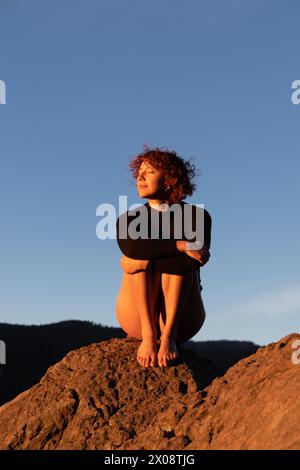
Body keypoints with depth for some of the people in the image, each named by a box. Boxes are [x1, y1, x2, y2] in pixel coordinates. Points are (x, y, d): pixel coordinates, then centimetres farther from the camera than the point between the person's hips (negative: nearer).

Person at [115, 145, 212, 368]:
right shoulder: (129, 219, 6)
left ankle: (169, 335, -33)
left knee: (182, 261, -23)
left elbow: (198, 255, -19)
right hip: (138, 320, 1)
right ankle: (148, 335, -31)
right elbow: (131, 247, -19)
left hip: (182, 320, -1)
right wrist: (180, 245, -27)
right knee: (138, 254, -20)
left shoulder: (196, 216, 2)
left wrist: (144, 261, -24)